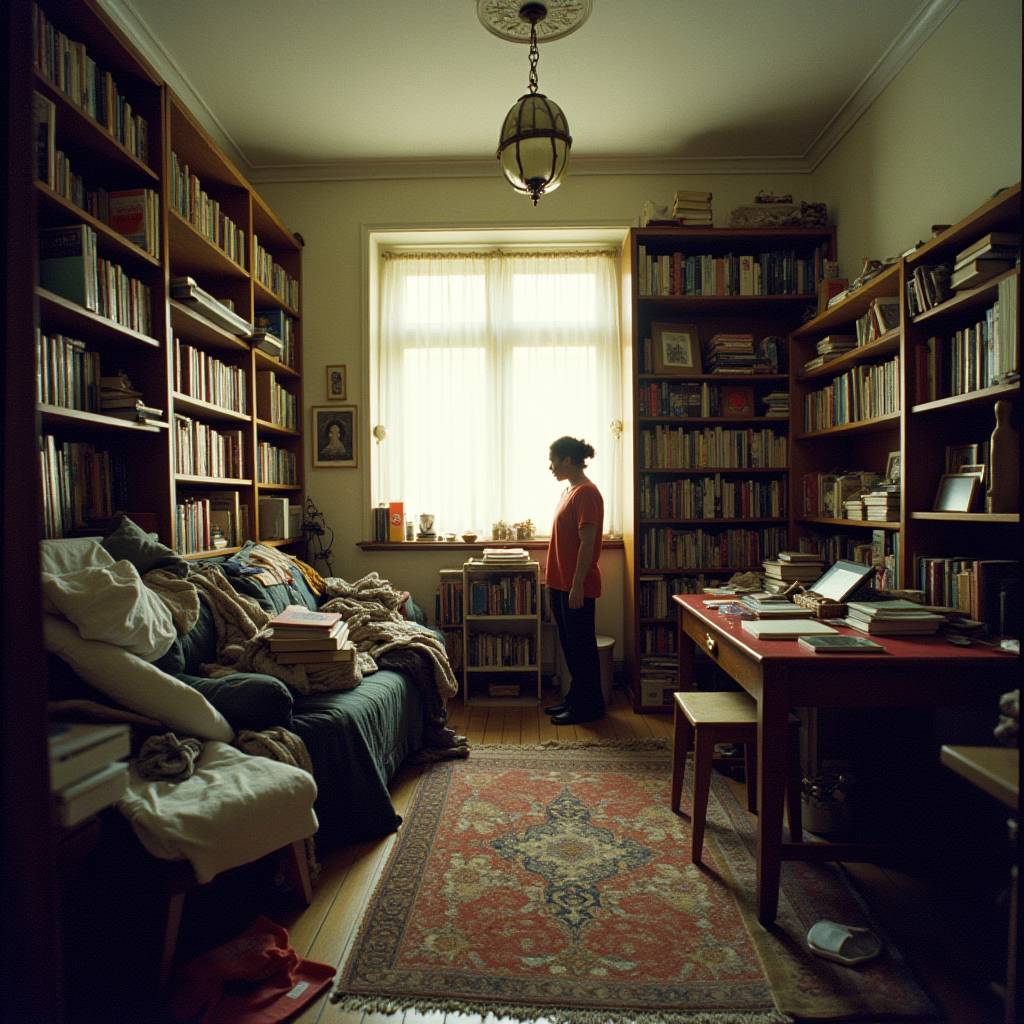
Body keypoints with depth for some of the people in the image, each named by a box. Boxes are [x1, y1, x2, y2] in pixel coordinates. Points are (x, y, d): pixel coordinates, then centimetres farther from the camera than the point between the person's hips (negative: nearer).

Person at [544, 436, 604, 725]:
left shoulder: (586, 493, -16)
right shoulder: (568, 491, 14)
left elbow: (587, 544, -21)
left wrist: (577, 586, -22)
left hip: (577, 586, -10)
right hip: (561, 583, 10)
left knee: (581, 646, 1)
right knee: (569, 644, 16)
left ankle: (589, 706, 14)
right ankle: (575, 698, 29)